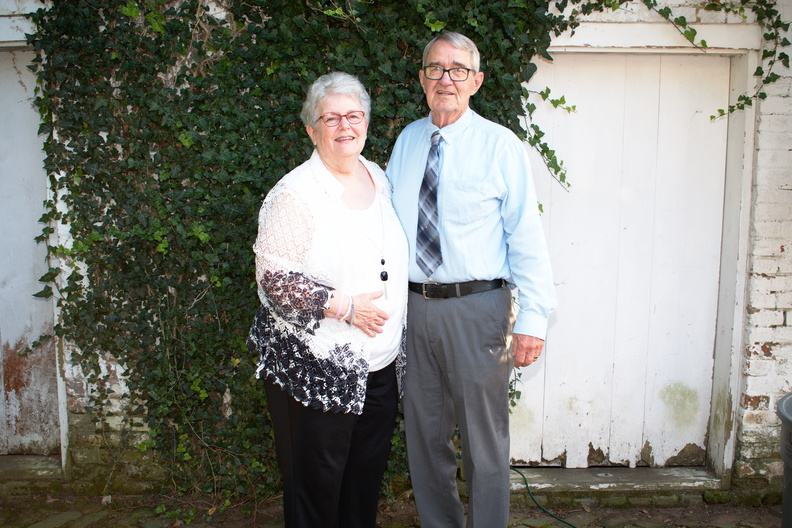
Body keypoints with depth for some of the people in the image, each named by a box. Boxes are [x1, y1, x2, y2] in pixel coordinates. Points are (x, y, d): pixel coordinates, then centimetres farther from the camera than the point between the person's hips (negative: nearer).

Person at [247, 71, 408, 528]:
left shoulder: (379, 179, 8)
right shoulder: (296, 193, -14)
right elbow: (274, 278, -18)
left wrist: (397, 344, 15)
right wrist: (345, 306, -21)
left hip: (380, 365, 6)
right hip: (317, 370, -6)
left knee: (368, 475, 19)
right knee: (317, 484, 8)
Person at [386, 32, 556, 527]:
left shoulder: (500, 144, -5)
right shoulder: (407, 140, 9)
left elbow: (526, 234, -9)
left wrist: (533, 317, -15)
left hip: (476, 308, -4)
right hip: (413, 305, 5)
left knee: (484, 437, 9)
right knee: (425, 434, 18)